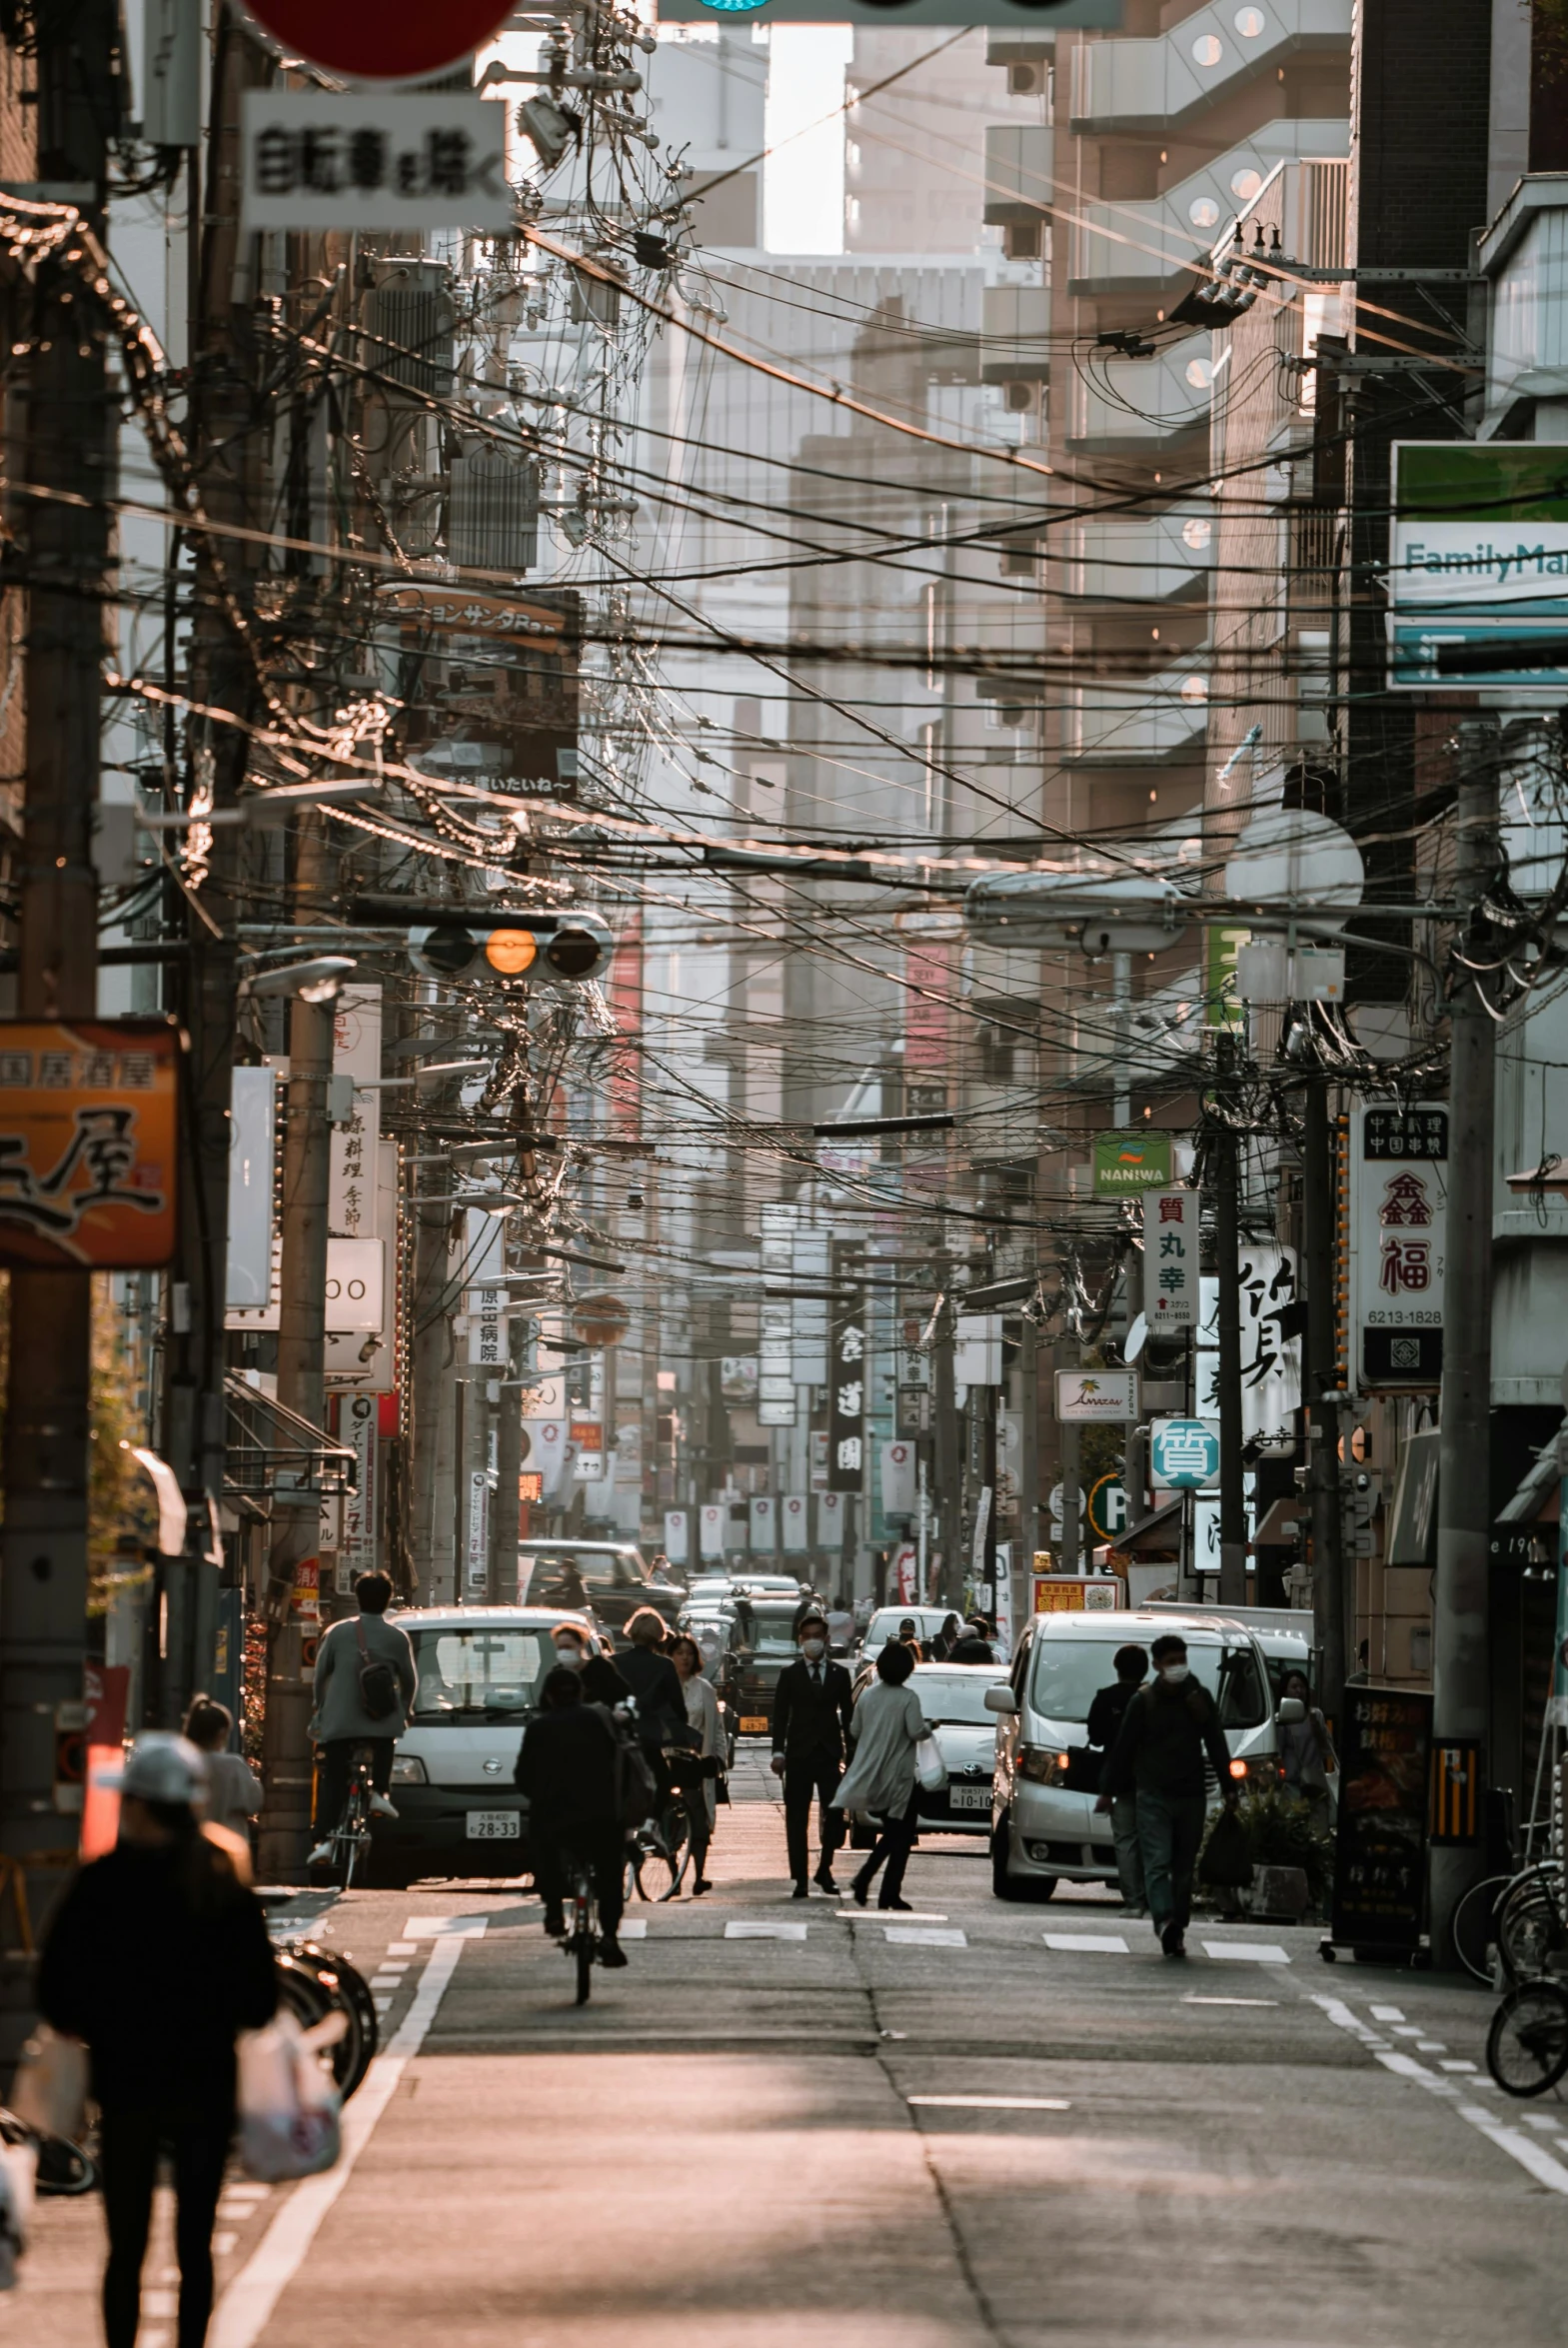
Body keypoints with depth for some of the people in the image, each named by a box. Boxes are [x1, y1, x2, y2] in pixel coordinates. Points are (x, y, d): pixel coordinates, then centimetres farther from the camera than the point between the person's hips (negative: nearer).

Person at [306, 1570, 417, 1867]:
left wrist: (320, 1709, 24)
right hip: (383, 1721, 0)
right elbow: (409, 1681, 9)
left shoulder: (338, 1633, 1)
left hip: (338, 1720, 0)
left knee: (332, 1781, 4)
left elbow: (320, 1675, 9)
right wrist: (403, 1712, 27)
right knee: (384, 1746, 31)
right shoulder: (397, 1638, 1)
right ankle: (379, 1793, 8)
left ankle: (324, 1840, -9)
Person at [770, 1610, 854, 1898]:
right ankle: (800, 1879, 2)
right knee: (797, 1818, -1)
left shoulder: (839, 1674, 10)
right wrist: (779, 1752, -7)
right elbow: (780, 1715, 3)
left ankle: (824, 1870, 12)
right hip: (799, 1755, -1)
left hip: (830, 1755, 1)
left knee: (835, 1814, -6)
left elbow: (848, 1715, 10)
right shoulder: (790, 1674, 6)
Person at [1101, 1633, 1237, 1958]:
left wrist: (1228, 1788, 6)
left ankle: (1177, 1928, 12)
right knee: (1157, 1862, -15)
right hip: (1153, 1795, -3)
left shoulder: (1200, 1698, 7)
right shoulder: (1143, 1701, 0)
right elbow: (1123, 1748, 4)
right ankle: (1165, 1921, -30)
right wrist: (1108, 1789, 4)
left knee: (1184, 1868, 6)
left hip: (1191, 1795, 3)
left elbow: (1217, 1745, 11)